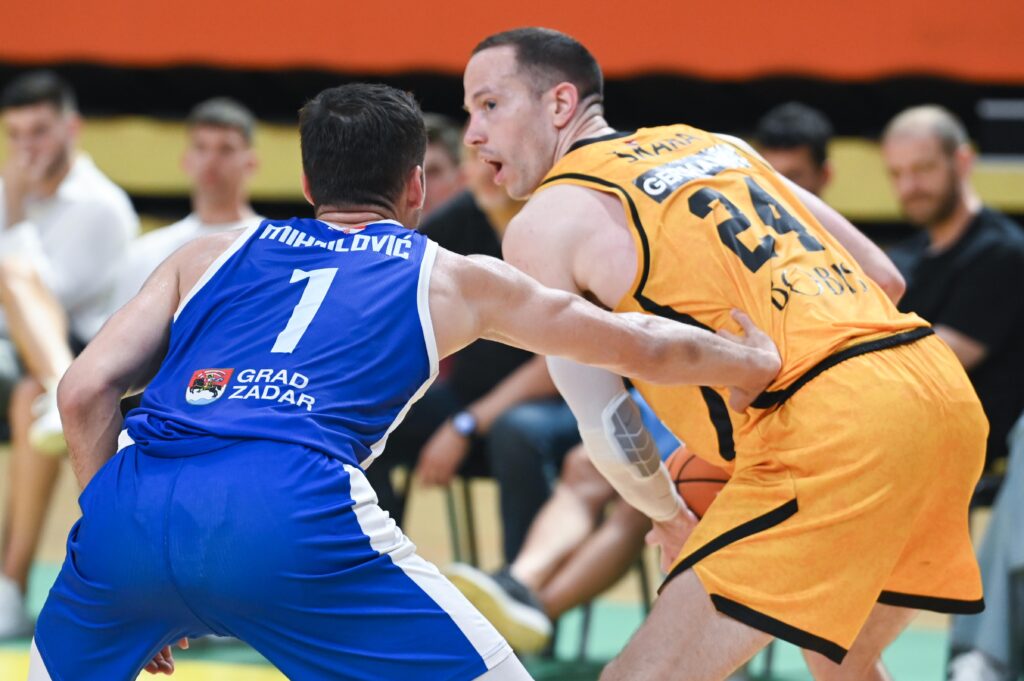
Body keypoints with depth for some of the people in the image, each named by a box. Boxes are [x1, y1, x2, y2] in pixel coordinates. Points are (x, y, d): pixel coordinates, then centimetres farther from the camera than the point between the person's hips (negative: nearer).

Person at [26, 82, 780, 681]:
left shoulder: (212, 253, 30)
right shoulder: (453, 279, 26)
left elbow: (84, 392, 19)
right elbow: (644, 347, 34)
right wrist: (754, 361, 53)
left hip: (133, 505, 3)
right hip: (292, 512, -3)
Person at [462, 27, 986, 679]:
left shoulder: (543, 225, 5)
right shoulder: (718, 144, 24)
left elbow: (608, 430, 4)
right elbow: (883, 277, 22)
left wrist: (667, 516, 23)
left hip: (831, 436, -8)